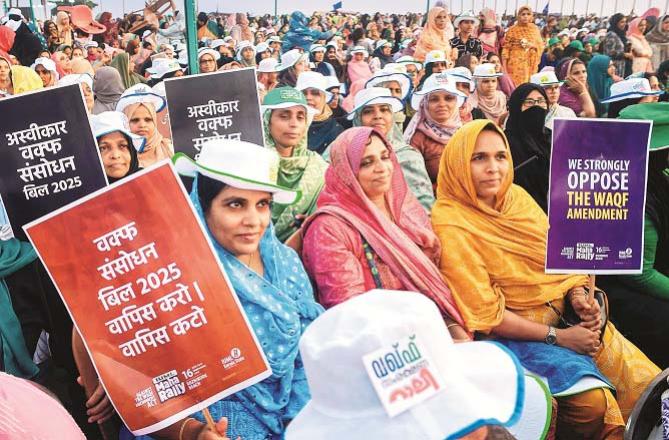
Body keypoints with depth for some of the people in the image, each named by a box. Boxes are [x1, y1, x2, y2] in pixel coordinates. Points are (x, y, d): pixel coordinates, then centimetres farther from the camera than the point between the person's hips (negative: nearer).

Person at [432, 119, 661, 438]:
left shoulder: (515, 195, 3)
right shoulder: (451, 225, -18)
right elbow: (484, 313, -16)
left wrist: (578, 295, -7)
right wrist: (557, 337, -14)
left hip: (565, 314, 7)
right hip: (514, 331, -6)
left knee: (644, 384, -3)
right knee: (593, 401, -21)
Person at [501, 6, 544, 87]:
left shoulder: (535, 29, 9)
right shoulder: (512, 30, -2)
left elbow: (541, 45, 12)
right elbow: (506, 48, -3)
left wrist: (532, 45, -10)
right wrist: (504, 67, -9)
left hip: (531, 63, 3)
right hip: (516, 63, -3)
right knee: (515, 84, -8)